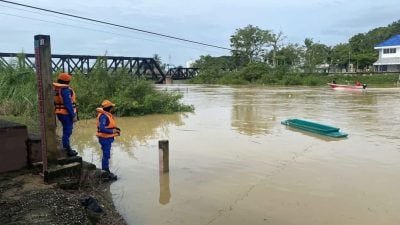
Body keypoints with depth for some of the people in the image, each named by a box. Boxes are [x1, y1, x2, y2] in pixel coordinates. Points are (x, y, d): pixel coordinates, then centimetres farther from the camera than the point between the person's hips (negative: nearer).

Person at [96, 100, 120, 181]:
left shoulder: (107, 115, 11)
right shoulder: (103, 116, -21)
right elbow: (102, 128, -28)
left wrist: (116, 129, 3)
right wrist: (113, 131, -24)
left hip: (107, 138, 10)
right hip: (105, 138, -10)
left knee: (106, 155, 18)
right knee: (106, 155, -3)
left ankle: (106, 171, 30)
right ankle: (107, 173, 6)